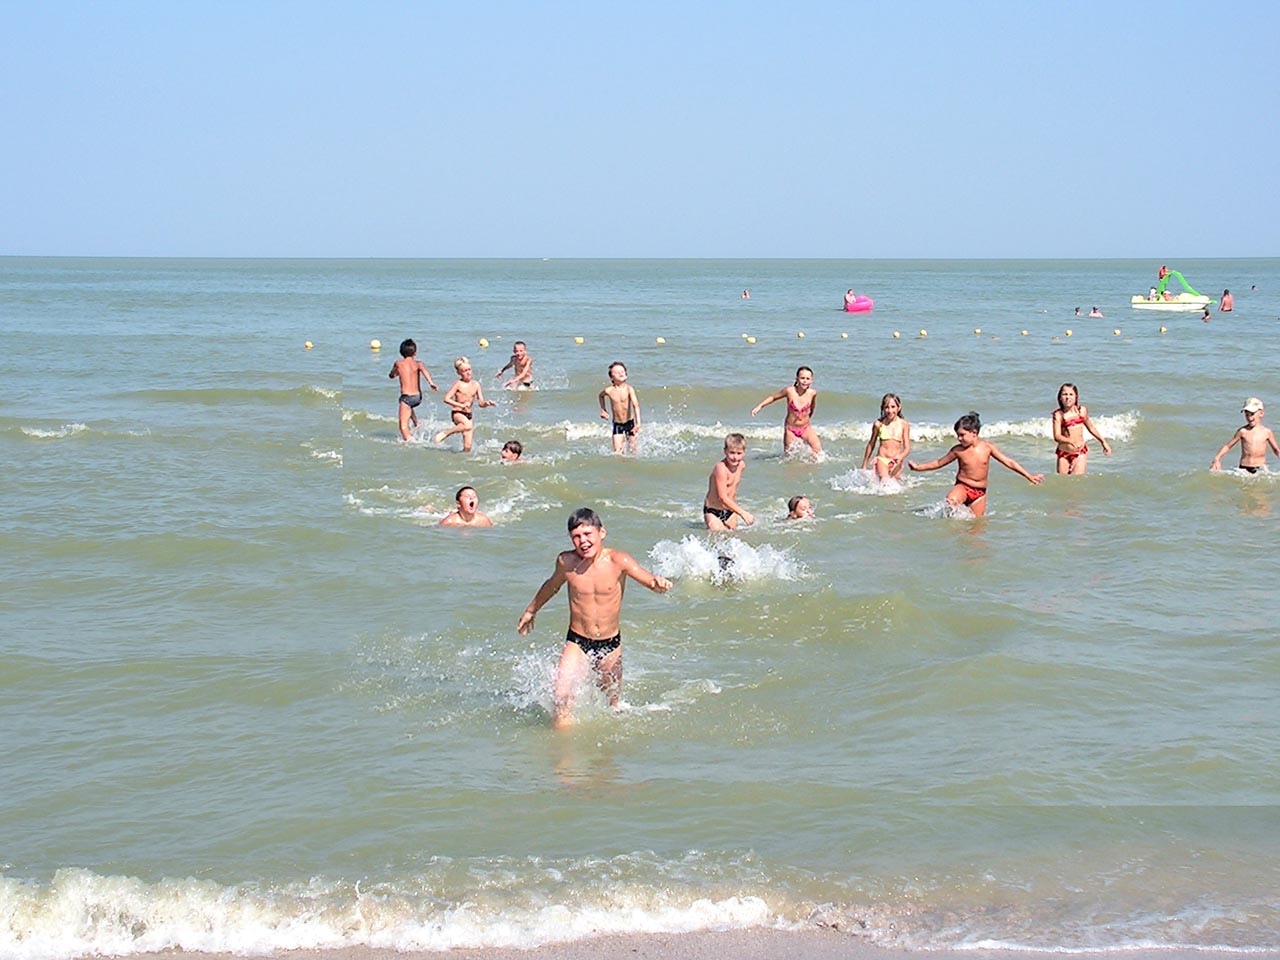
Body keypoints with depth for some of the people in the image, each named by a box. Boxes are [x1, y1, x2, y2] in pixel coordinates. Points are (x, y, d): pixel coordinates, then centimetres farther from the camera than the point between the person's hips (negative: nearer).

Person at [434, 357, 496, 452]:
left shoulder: (475, 384, 6)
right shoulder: (458, 384, -8)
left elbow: (481, 403, 10)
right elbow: (446, 399, -13)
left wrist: (487, 403, -12)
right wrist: (461, 405, -20)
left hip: (469, 415, 6)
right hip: (457, 414, -6)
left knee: (468, 447, 1)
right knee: (468, 425, -40)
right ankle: (445, 433, -23)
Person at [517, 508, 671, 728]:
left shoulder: (617, 561, -14)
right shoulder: (566, 562, -9)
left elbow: (649, 580, -19)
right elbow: (552, 586, 12)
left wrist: (659, 583, -45)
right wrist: (531, 610, 28)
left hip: (611, 644, 0)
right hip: (577, 643, 0)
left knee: (613, 702, 14)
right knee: (561, 695, -21)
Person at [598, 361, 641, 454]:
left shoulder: (629, 389, -17)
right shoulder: (609, 390, -11)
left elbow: (636, 405, -26)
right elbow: (601, 395, 15)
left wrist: (638, 423, -37)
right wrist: (603, 410, 11)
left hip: (629, 422, 0)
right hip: (617, 424, 0)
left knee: (632, 449, 9)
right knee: (617, 450, -11)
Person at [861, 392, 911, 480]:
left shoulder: (904, 424, 0)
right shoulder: (879, 424, 0)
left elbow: (907, 448, -2)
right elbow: (871, 445, 12)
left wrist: (901, 456, -25)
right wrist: (864, 466, 18)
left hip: (896, 463, 2)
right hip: (882, 459, -2)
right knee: (885, 481, -27)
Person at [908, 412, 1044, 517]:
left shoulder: (987, 448, -6)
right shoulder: (958, 450, -5)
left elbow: (1009, 462, -2)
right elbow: (939, 463, 9)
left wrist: (1029, 476, -3)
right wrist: (919, 467, 3)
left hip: (980, 492, 1)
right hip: (962, 486, -1)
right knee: (951, 500, -35)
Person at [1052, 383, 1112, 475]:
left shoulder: (1082, 411, 2)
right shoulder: (1058, 415, -7)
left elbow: (1090, 428, 19)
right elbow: (1057, 436, -17)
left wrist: (1103, 441, 26)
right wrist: (1071, 441, -35)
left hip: (1080, 452, 0)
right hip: (1063, 453, 0)